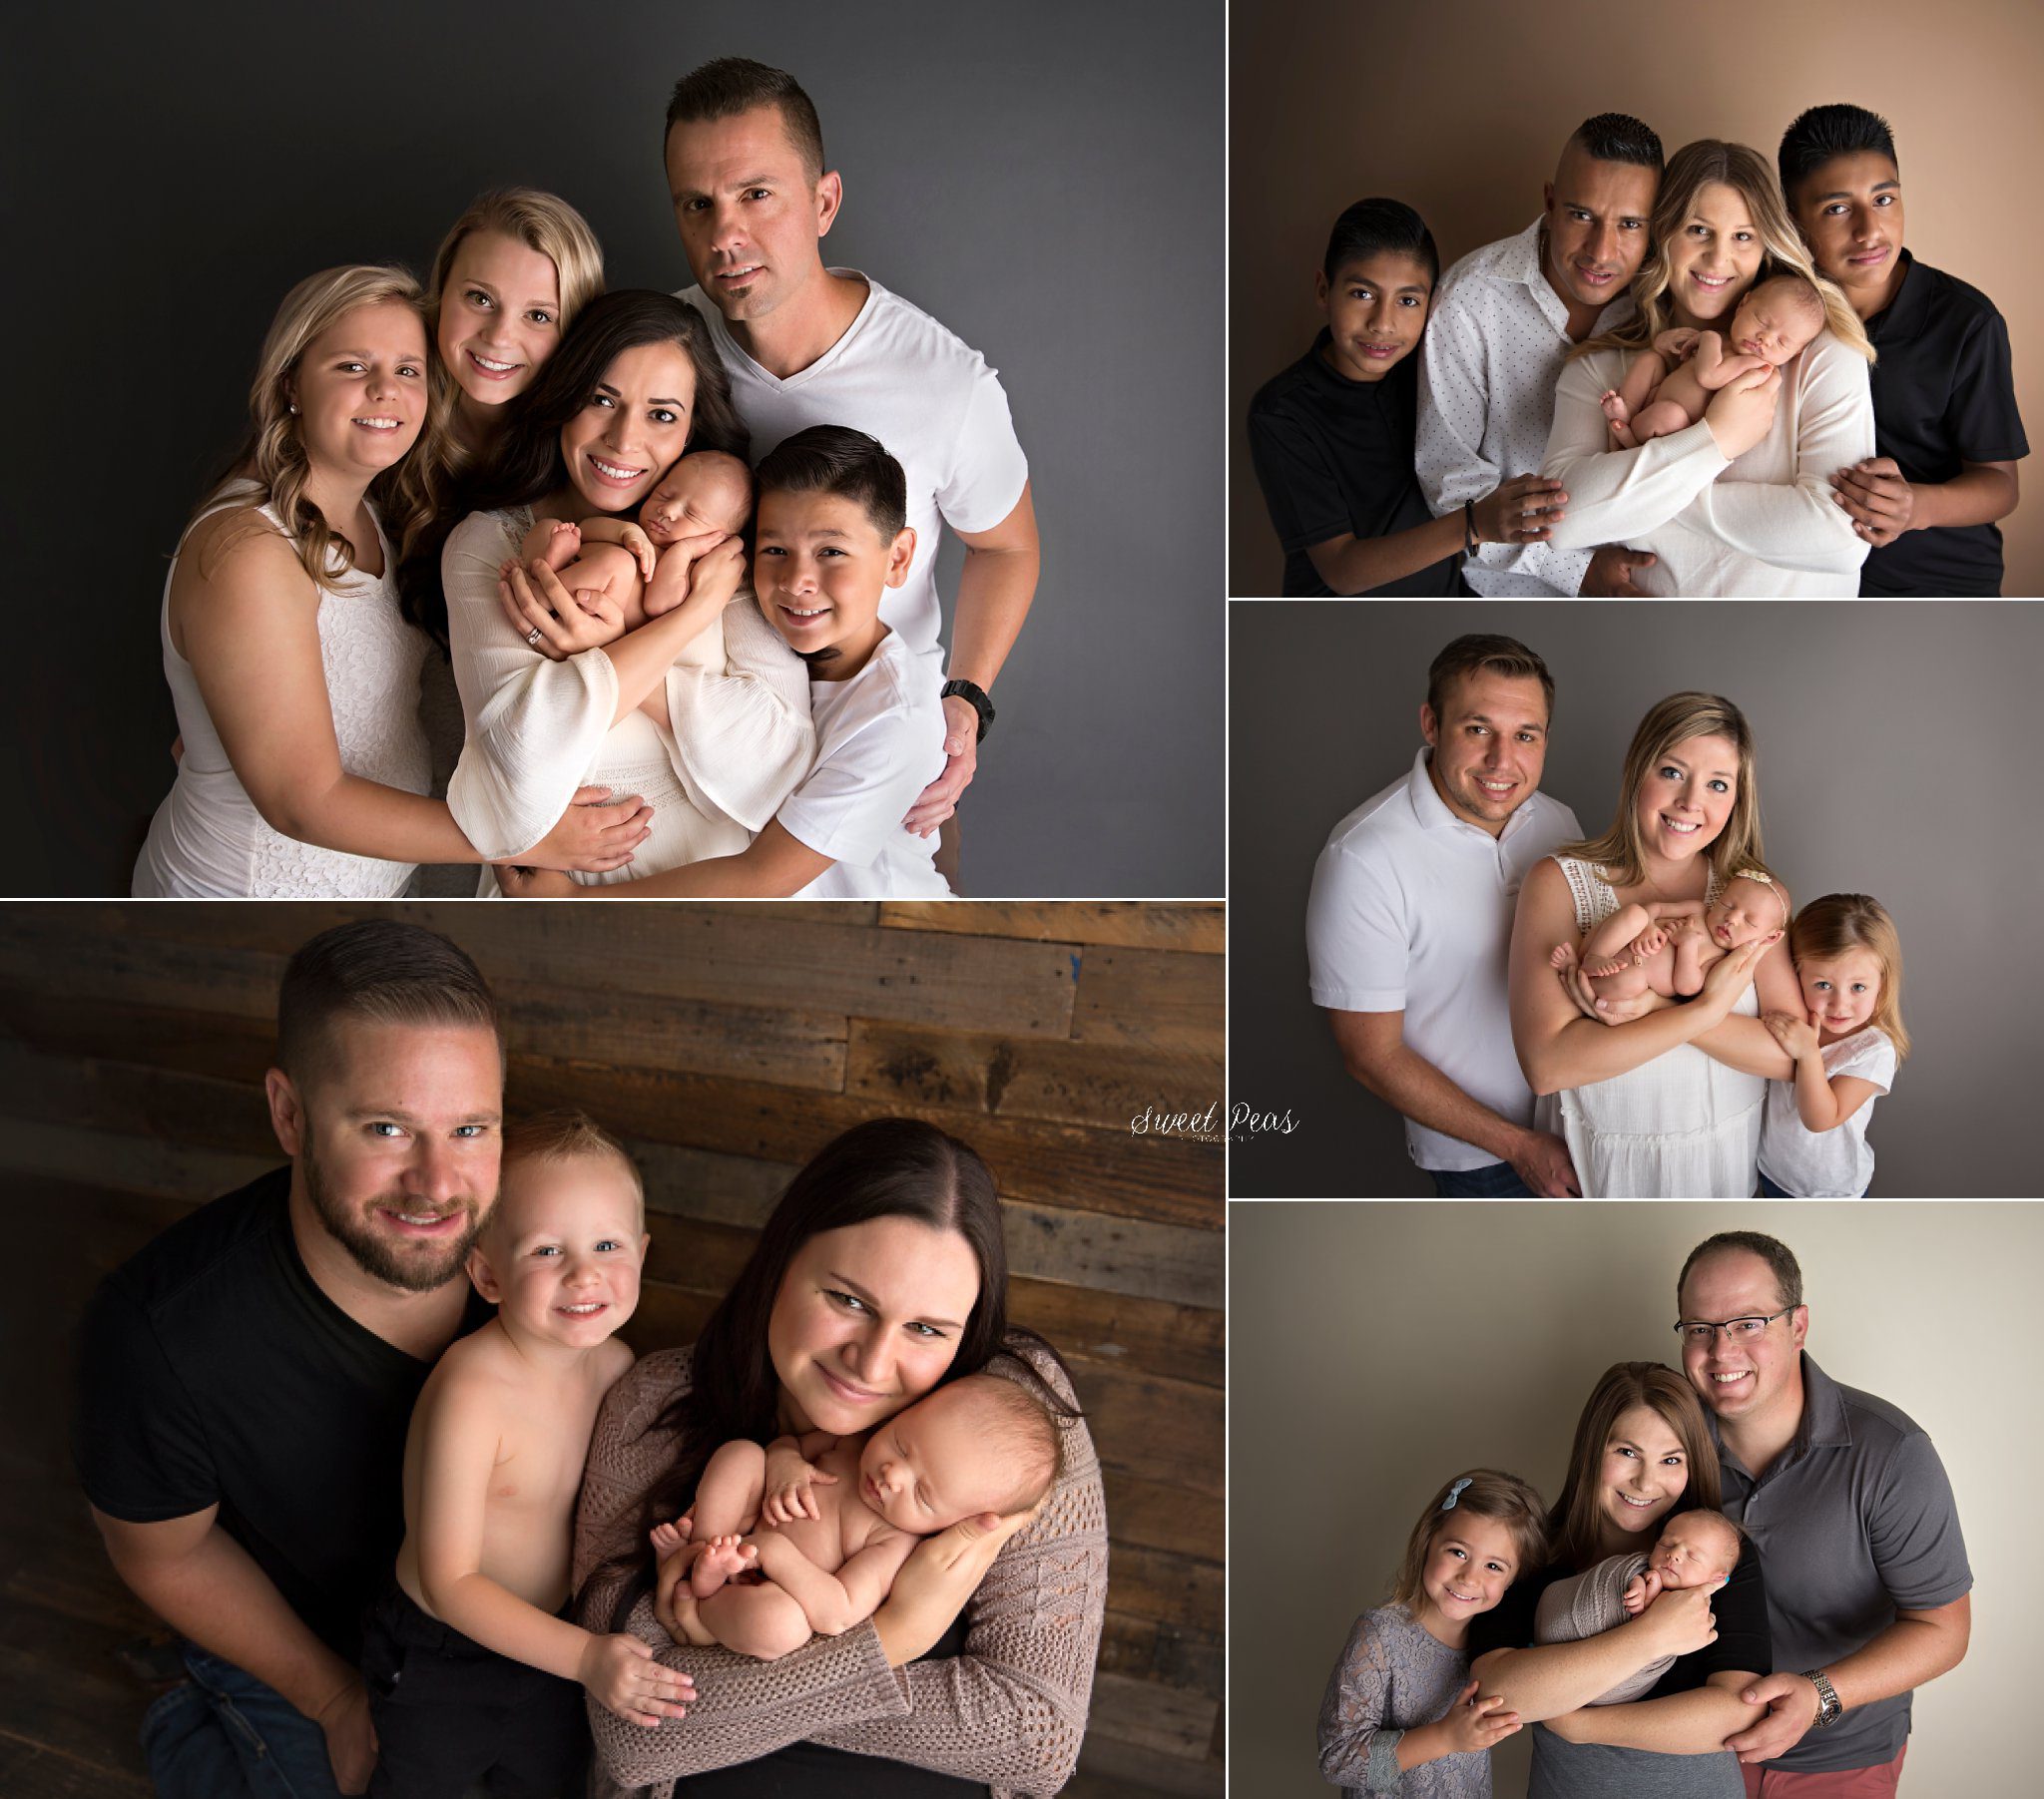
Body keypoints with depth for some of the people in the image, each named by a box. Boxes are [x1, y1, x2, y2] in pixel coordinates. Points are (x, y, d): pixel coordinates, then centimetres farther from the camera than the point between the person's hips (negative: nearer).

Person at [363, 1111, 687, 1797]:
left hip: (544, 1643, 6)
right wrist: (586, 1656, -30)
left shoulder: (615, 1363, -11)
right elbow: (450, 1581, -26)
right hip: (438, 1658, -6)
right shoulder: (472, 1392, -31)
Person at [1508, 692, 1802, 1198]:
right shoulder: (1561, 883, -15)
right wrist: (1705, 1009, -28)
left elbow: (1795, 1052, -18)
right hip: (1605, 1158, -2)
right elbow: (1545, 1065, -26)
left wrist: (1644, 1007, -27)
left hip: (1726, 1154, 2)